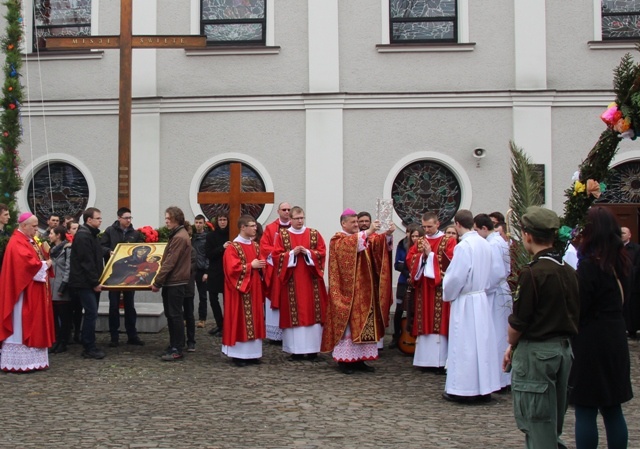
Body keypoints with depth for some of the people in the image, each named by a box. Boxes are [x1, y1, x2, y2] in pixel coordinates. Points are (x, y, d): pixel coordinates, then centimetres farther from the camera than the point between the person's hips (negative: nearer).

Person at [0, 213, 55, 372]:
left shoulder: (30, 241, 16)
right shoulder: (17, 243, -16)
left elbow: (38, 258, 19)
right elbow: (27, 263, -26)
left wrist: (46, 261, -3)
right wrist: (45, 265, -11)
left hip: (34, 291, 10)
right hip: (24, 291, -10)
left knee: (32, 324, 11)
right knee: (22, 325, -6)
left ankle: (31, 359, 17)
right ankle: (19, 362, -1)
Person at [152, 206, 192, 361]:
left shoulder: (179, 237, -17)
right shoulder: (177, 235, 16)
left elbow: (170, 262, -20)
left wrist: (157, 282, -17)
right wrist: (161, 281, 21)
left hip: (176, 283, -10)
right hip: (172, 281, 10)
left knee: (175, 315, -5)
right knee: (170, 315, 12)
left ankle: (178, 350, -1)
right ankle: (173, 346, 19)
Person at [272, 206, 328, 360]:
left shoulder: (314, 234, 7)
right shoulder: (283, 235, 4)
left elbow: (322, 253, 2)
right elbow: (276, 255, -1)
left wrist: (308, 253, -13)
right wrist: (292, 253, -14)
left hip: (311, 280, 1)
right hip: (291, 282, -1)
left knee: (312, 312, -1)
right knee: (293, 314, -2)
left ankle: (312, 349, 5)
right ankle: (295, 349, 3)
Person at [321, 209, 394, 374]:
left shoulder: (364, 237, 17)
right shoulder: (338, 240, -3)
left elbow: (379, 243, -1)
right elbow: (350, 245, -26)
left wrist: (387, 234, -21)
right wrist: (367, 232, -35)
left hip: (363, 291, 7)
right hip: (347, 291, -7)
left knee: (363, 323, 6)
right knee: (346, 323, -5)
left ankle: (359, 358, 11)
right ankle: (344, 360, 0)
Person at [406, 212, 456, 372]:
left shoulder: (448, 241, -1)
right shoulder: (419, 242, 14)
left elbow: (449, 261, -12)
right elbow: (409, 260, 6)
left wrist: (430, 254, -12)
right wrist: (422, 255, -11)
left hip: (440, 289, -5)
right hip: (423, 289, 5)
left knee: (439, 323, -6)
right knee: (424, 323, 5)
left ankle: (440, 361, -3)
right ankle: (425, 359, 11)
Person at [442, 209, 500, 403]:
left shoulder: (463, 246, -19)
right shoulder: (484, 244, 3)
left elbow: (456, 277, -17)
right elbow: (488, 272, 10)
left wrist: (447, 295, 0)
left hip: (465, 301, -7)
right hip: (482, 298, 7)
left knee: (464, 345, 0)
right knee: (482, 341, 12)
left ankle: (463, 390, 7)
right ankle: (484, 388, 19)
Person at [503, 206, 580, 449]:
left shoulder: (532, 273, -18)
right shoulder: (570, 272, 5)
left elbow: (518, 321, -15)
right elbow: (574, 315, 11)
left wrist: (511, 346, 3)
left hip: (535, 352, -8)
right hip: (564, 349, 8)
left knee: (535, 422, 2)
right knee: (554, 419, 19)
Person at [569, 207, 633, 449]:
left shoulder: (589, 264, -17)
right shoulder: (623, 263, 6)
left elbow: (577, 308, -15)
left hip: (590, 341, -8)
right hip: (616, 340, 8)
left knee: (585, 411, 0)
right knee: (613, 409, 16)